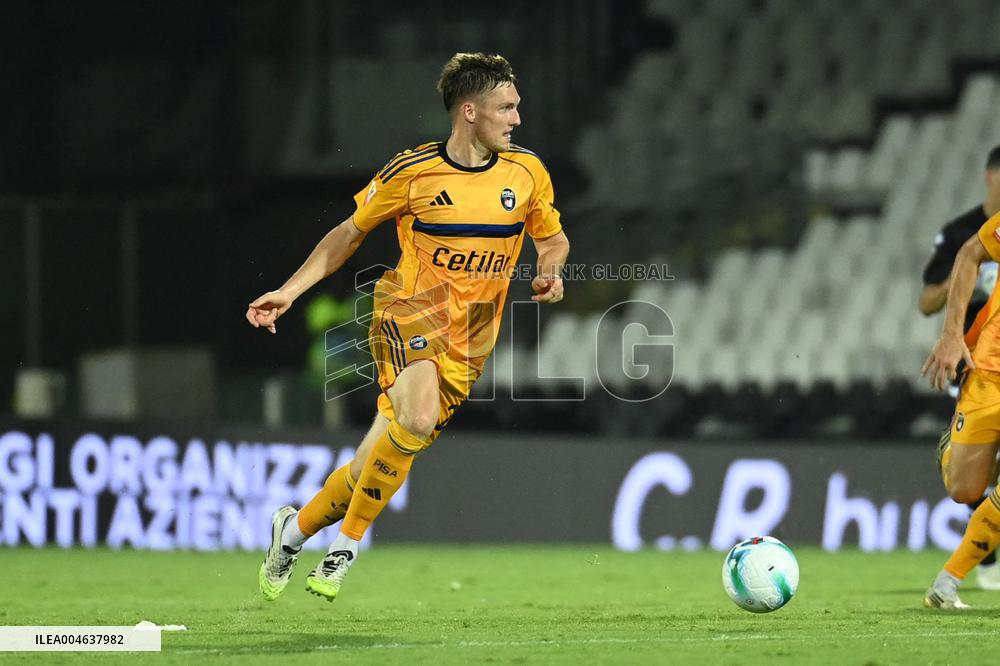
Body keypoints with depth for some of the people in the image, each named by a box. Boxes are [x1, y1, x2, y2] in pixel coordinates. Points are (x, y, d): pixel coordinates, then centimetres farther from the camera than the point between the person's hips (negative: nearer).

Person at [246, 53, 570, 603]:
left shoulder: (527, 173, 4)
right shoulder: (411, 172, -4)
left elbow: (552, 237, 20)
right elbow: (351, 232, 9)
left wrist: (551, 271, -3)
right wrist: (289, 291, 4)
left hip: (470, 343, 4)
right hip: (412, 312, -4)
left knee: (381, 458, 0)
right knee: (418, 419, -31)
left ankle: (296, 528, 22)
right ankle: (348, 544, -15)